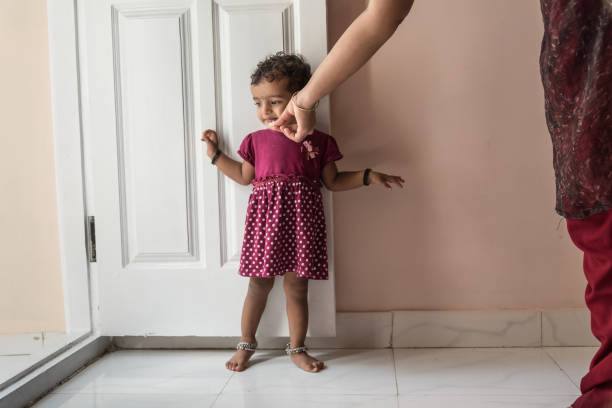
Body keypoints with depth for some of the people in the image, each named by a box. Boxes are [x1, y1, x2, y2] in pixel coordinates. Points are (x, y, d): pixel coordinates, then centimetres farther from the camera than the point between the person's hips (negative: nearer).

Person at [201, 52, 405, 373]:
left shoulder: (318, 141, 4)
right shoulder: (256, 140, 8)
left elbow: (333, 181, 12)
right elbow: (245, 176, 18)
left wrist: (368, 175, 4)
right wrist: (215, 154, 18)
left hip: (301, 218, -1)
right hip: (266, 217, 1)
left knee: (296, 287, 6)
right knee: (259, 284, 8)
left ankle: (297, 348, 23)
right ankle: (246, 344, 27)